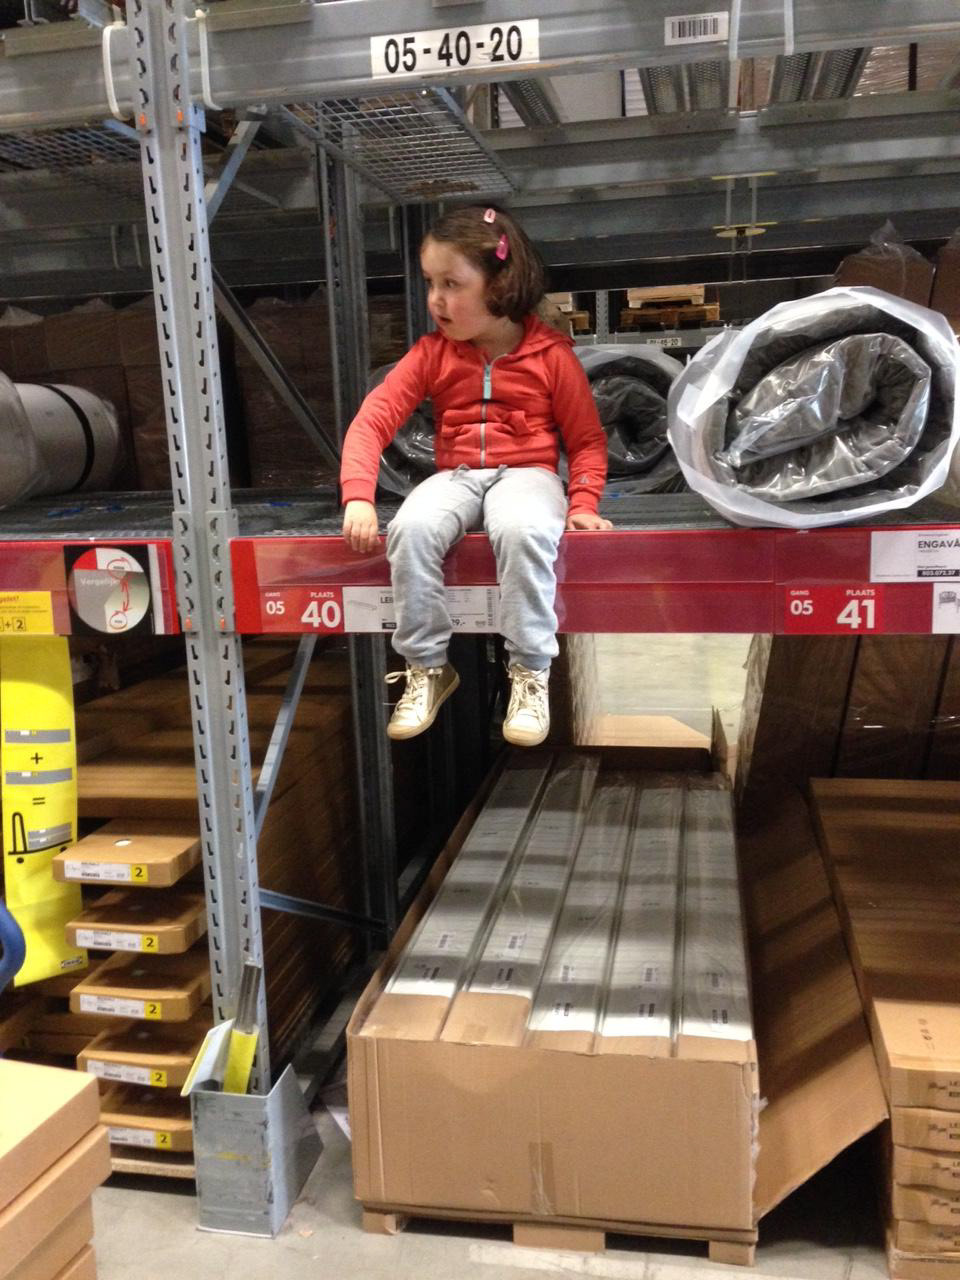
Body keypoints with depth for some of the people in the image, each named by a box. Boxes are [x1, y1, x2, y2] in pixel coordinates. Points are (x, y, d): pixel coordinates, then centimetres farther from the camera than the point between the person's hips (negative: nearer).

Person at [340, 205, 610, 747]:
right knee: (412, 527, -32)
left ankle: (531, 672, -22)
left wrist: (583, 504, -11)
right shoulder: (432, 354, 6)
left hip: (526, 472, -2)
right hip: (455, 475, 3)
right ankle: (427, 668, -15)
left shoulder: (551, 355, 0)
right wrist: (358, 498, -17)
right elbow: (372, 421, -2)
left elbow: (588, 439, 5)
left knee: (522, 529, -39)